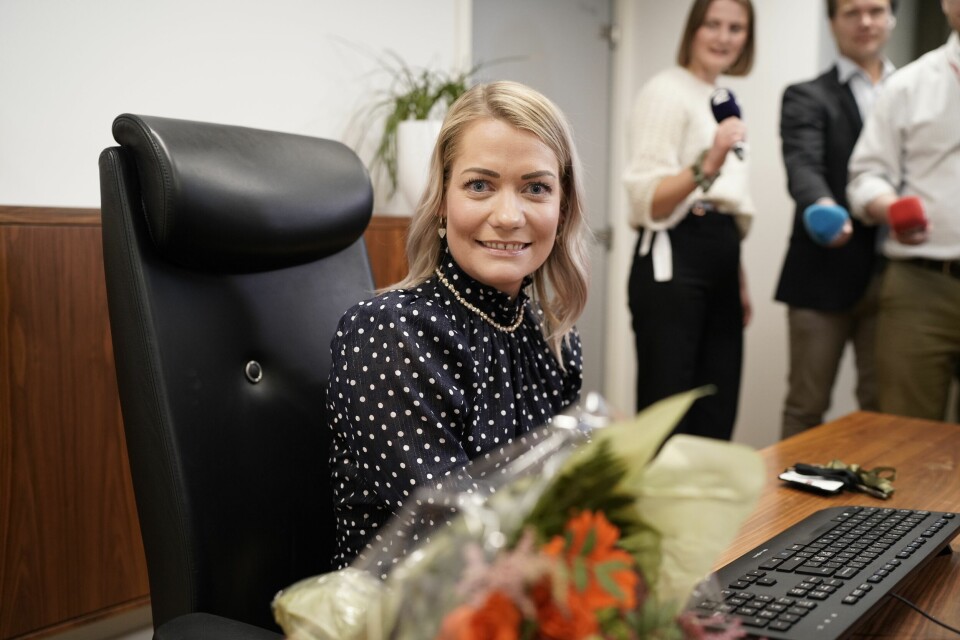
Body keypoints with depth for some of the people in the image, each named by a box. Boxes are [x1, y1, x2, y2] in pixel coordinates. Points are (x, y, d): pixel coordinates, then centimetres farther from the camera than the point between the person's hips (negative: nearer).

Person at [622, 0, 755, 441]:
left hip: (719, 265, 9)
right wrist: (706, 166, -32)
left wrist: (740, 280, 20)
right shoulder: (666, 90, -6)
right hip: (674, 263, -9)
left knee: (715, 421, 9)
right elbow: (648, 201, -16)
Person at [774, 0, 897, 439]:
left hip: (894, 276, 4)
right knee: (806, 406, 3)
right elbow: (802, 166, -16)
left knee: (883, 407, 11)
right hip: (826, 275, -4)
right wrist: (824, 206, -36)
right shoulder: (806, 98, 1)